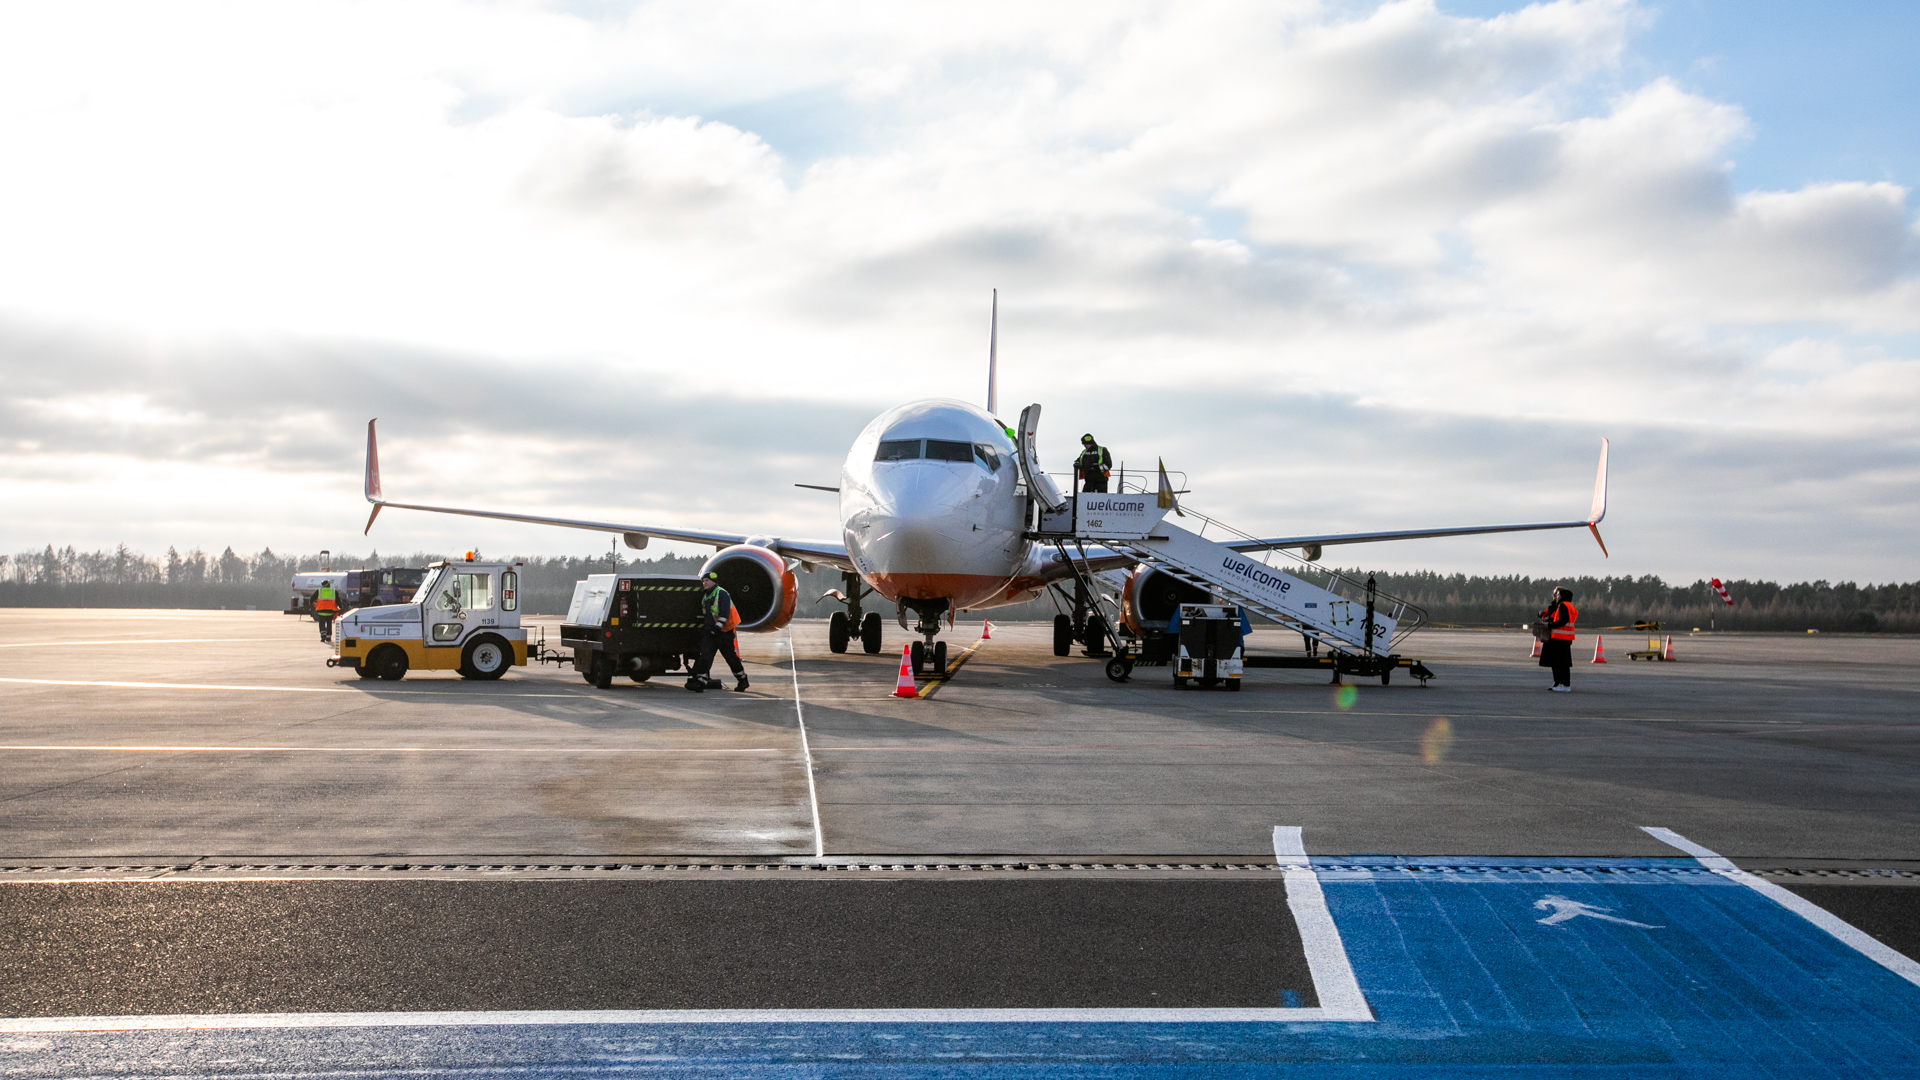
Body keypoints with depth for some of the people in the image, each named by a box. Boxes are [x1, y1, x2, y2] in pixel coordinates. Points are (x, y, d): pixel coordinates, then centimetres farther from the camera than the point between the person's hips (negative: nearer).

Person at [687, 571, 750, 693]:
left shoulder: (721, 593, -10)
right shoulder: (705, 596, 17)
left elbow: (724, 614, -19)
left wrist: (717, 628, -23)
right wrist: (703, 628, 22)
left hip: (723, 632, -7)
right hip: (709, 632, 7)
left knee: (731, 657, 3)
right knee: (705, 656, -9)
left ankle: (743, 680, 19)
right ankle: (700, 682, -16)